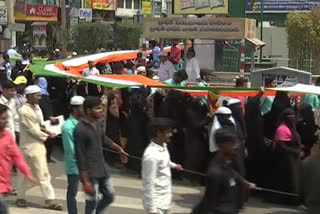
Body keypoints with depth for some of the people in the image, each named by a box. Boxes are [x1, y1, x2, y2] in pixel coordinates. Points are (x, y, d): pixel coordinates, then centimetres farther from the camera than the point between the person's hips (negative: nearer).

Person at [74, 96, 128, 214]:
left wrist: (118, 149, 28)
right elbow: (80, 157, -20)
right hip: (90, 172, -8)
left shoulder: (98, 122, 2)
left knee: (109, 196, 17)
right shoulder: (80, 129, -21)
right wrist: (86, 181, -20)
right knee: (92, 202, -2)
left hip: (102, 169, 8)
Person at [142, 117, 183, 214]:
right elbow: (149, 183, -25)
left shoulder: (163, 146, 1)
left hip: (165, 199, 9)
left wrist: (173, 165, 41)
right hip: (157, 202, -9)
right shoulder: (152, 155, -27)